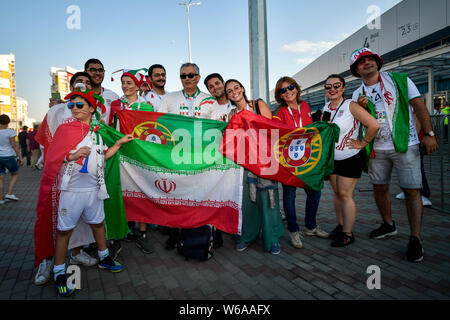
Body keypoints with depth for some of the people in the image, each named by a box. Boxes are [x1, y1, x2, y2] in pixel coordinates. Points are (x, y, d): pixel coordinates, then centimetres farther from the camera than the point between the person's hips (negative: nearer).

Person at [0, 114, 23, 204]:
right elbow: (14, 145, -13)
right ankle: (9, 194, 3)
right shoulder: (10, 132, -11)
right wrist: (20, 158, -9)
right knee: (15, 174, 14)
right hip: (8, 157, -4)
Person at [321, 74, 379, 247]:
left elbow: (374, 125, -21)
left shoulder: (351, 106, -15)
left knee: (345, 194, -5)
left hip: (351, 157, -6)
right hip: (332, 158, 7)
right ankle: (340, 225, 26)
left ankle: (348, 234, 6)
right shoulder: (325, 109, 5)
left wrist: (363, 143, -14)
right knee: (337, 193, 12)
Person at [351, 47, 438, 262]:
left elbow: (418, 106, -2)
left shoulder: (399, 80, 1)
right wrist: (360, 107, -10)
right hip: (377, 149, 4)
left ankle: (415, 239, 4)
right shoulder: (358, 94, 9)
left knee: (412, 190, -6)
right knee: (379, 188, 10)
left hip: (405, 146, -3)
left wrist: (428, 133, -9)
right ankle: (388, 225, 31)